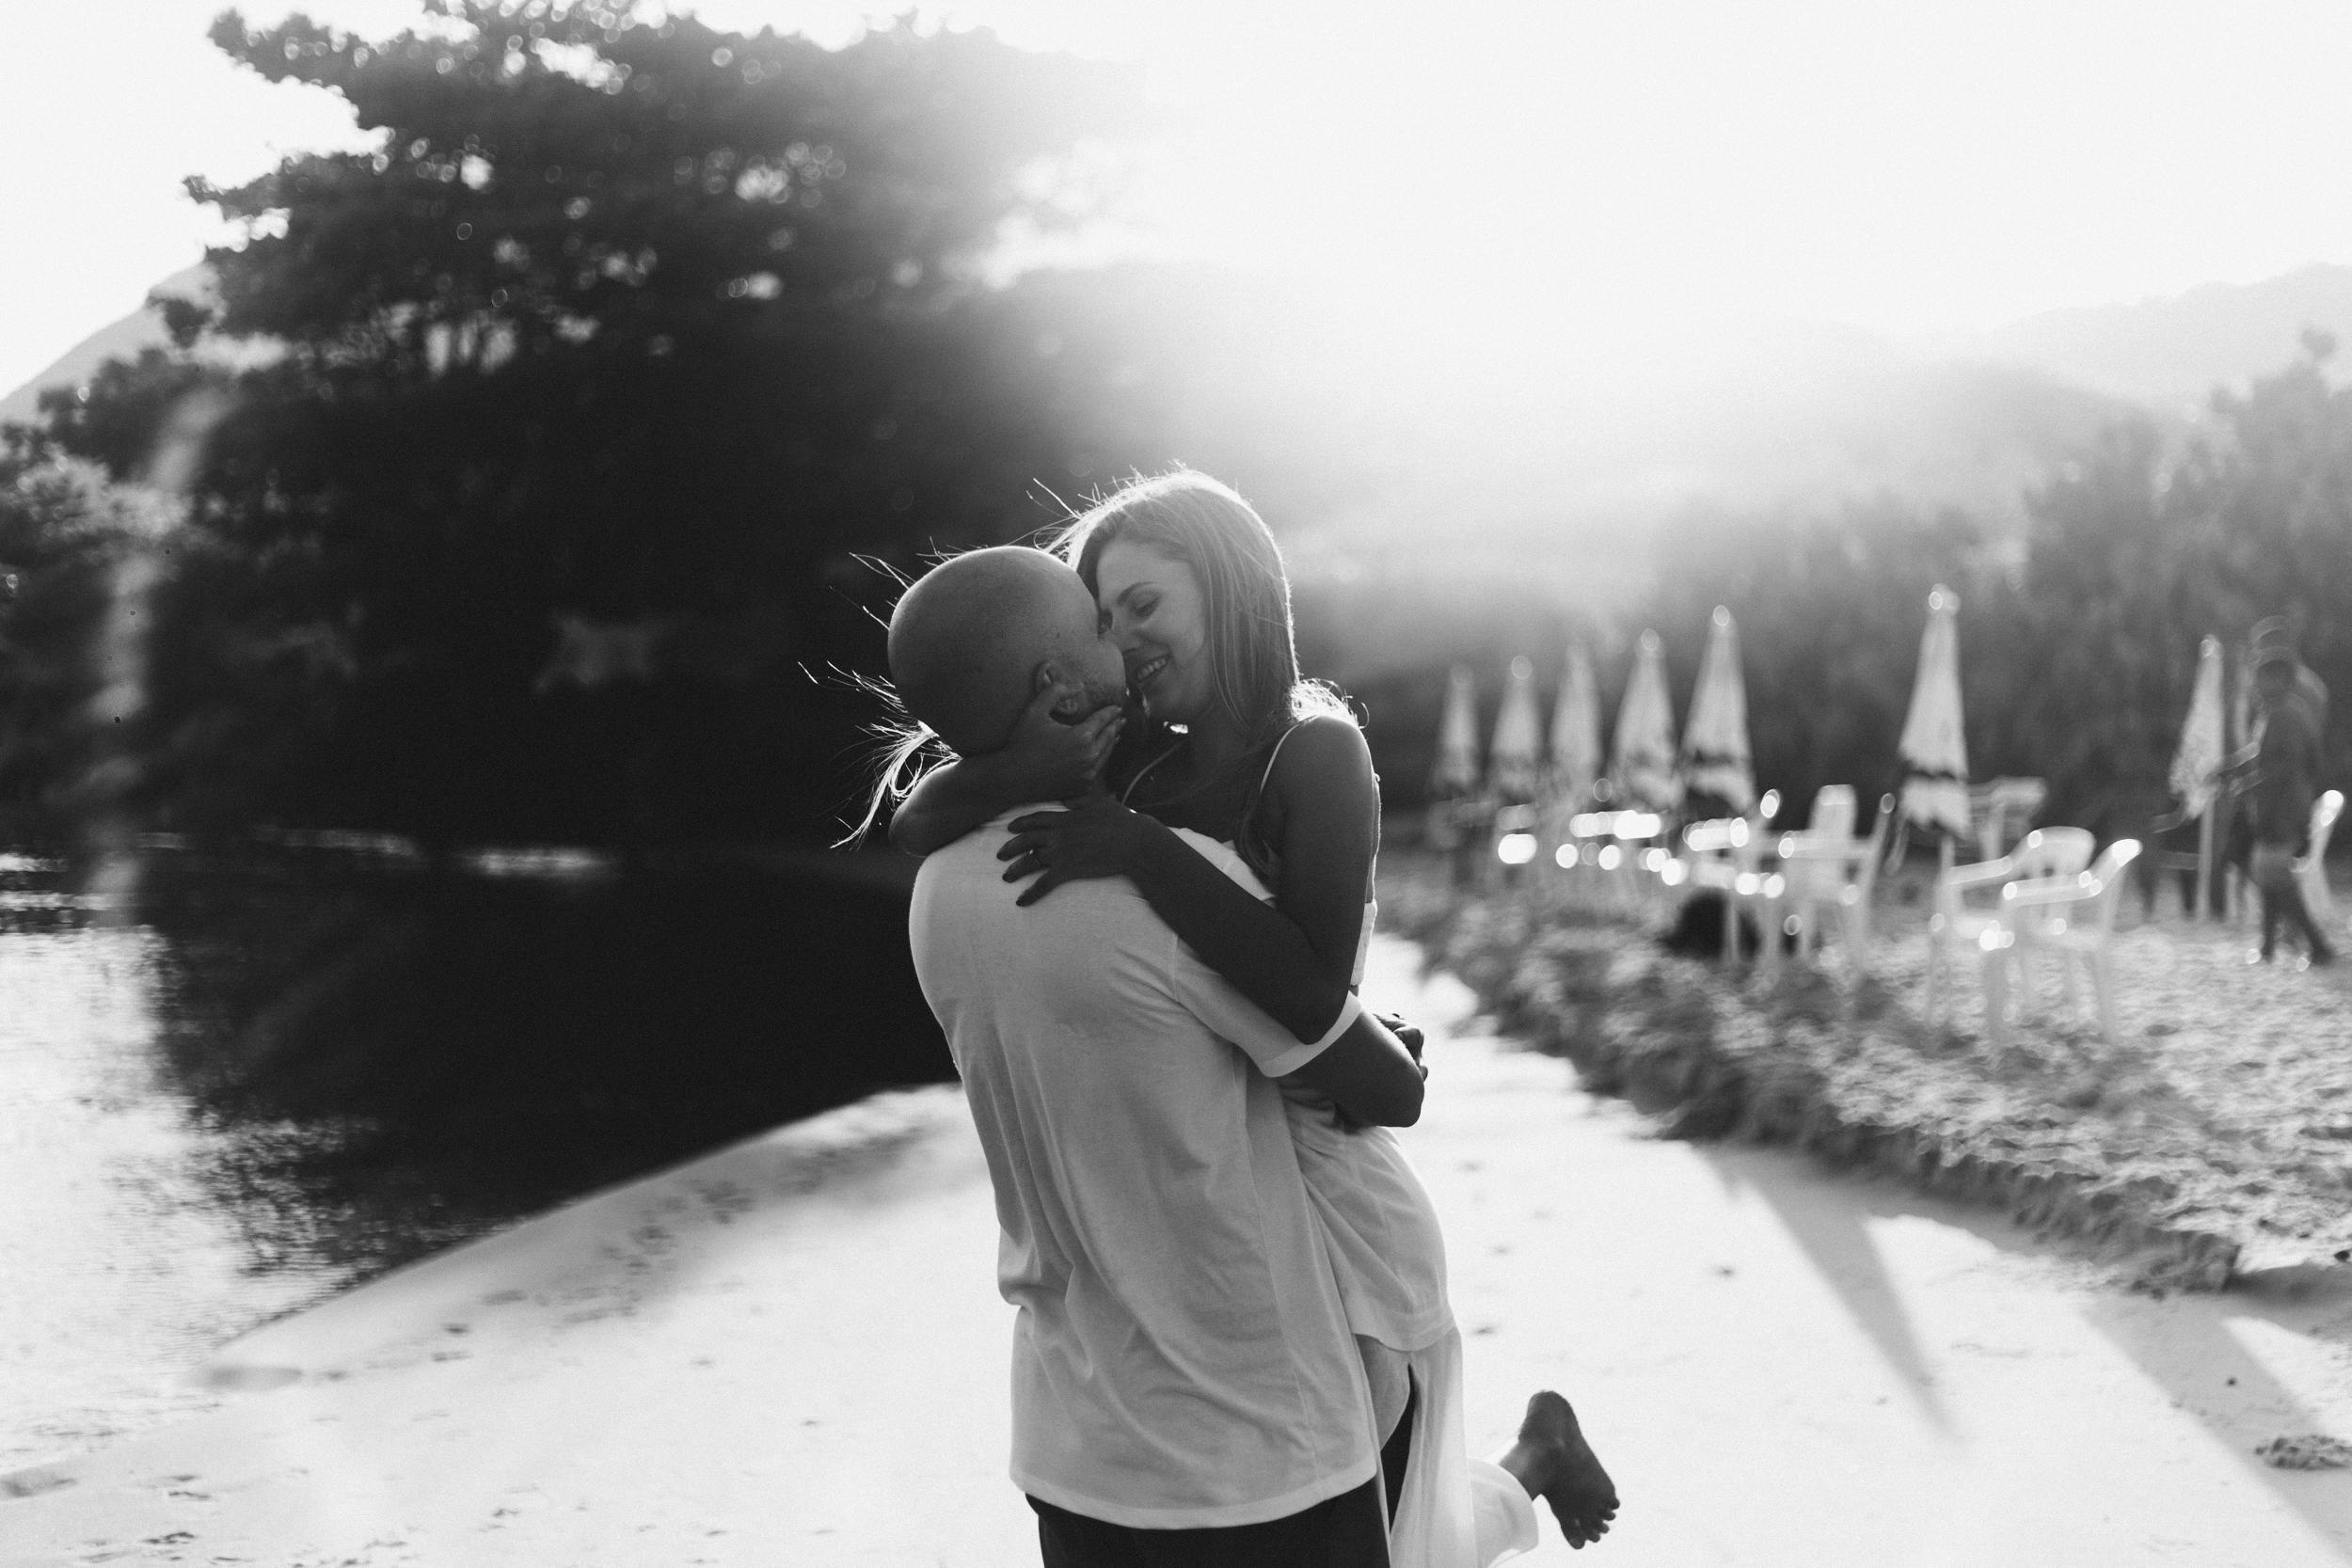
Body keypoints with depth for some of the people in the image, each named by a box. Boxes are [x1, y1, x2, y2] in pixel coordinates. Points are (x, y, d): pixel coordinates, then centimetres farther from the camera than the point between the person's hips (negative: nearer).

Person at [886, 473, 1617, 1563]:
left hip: (1320, 1194, -6)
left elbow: (1313, 994, -27)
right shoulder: (1141, 760, 2)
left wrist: (1142, 851, -31)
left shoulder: (1315, 751, -13)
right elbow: (913, 826, -4)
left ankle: (1526, 1460, 34)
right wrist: (1004, 772, -24)